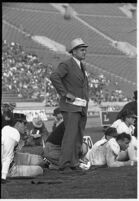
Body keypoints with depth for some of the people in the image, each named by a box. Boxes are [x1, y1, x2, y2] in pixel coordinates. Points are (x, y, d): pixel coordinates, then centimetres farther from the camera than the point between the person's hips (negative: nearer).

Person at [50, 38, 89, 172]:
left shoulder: (82, 67, 19)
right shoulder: (66, 65, -8)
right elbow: (54, 77, -25)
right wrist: (65, 93, -23)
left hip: (82, 108, 8)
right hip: (70, 107, -8)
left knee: (79, 137, 6)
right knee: (70, 134, -16)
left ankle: (74, 164, 10)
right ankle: (64, 165, -17)